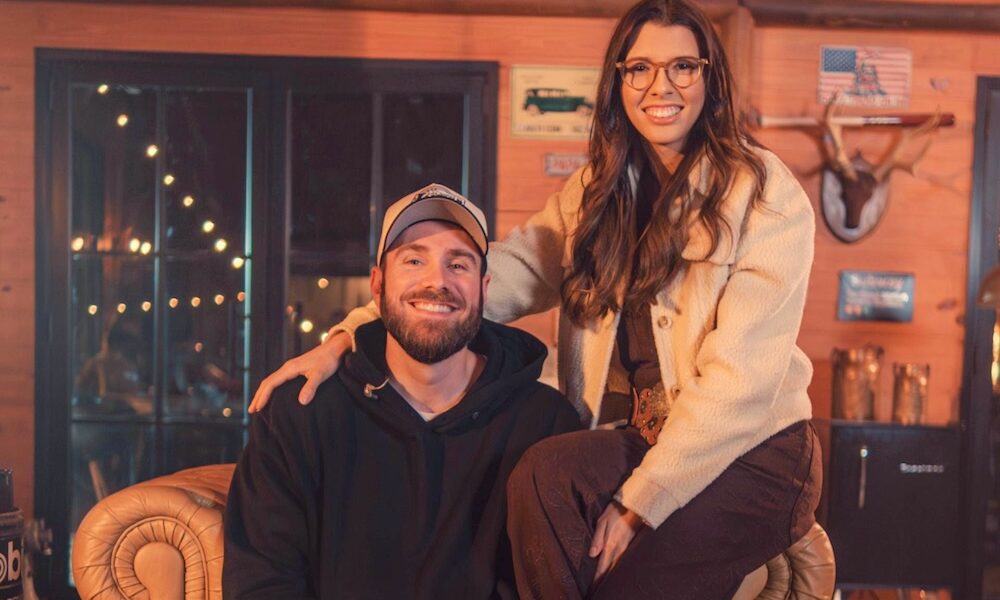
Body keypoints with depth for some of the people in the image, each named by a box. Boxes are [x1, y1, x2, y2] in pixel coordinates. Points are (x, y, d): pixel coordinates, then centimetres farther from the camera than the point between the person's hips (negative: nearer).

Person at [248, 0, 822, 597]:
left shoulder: (766, 193, -6)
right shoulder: (597, 191, 10)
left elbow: (742, 374, -13)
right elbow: (505, 270, -2)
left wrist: (640, 501, -21)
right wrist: (348, 339, -16)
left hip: (752, 452, -4)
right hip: (637, 441, 4)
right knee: (546, 471, -29)